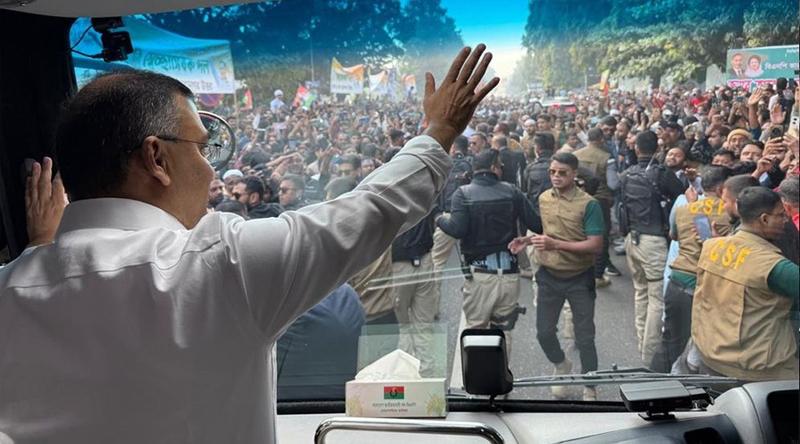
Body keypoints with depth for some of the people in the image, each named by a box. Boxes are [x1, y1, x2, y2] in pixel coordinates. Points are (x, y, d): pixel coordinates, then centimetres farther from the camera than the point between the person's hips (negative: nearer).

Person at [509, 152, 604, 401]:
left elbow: (595, 245, -21)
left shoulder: (588, 205, -16)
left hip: (579, 278, -4)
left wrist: (556, 244, -29)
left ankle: (590, 390, 23)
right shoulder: (543, 199, 1)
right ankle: (561, 366, 41)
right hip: (549, 276, 4)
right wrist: (527, 240, -5)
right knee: (544, 332, 10)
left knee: (584, 338, 5)